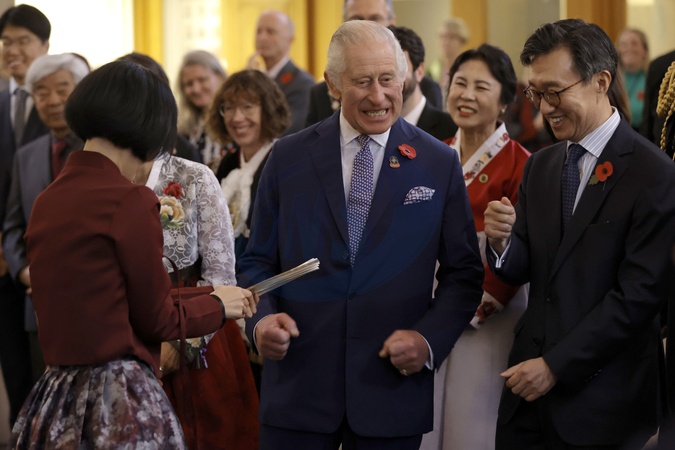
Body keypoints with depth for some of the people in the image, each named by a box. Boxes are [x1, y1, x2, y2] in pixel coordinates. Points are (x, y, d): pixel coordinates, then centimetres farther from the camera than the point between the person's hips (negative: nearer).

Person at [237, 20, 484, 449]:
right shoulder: (289, 157, 4)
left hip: (392, 392, 0)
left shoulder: (439, 164, 2)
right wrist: (261, 318, -11)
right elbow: (258, 261, 9)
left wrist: (430, 339, -11)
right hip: (298, 385, 0)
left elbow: (463, 272, 5)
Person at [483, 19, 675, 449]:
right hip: (529, 382, 5)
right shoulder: (540, 165, 9)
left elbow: (639, 296, -15)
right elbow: (522, 271, 9)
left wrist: (555, 366, -14)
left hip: (603, 400, -5)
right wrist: (502, 241, -13)